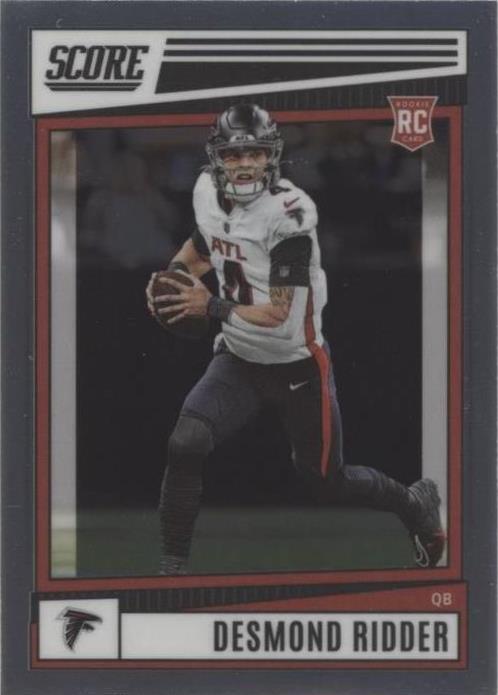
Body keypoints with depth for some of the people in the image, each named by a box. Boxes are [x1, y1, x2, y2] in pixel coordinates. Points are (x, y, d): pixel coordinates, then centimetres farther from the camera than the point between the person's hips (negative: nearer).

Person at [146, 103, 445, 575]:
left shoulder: (288, 212, -26)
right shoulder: (208, 193, -6)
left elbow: (277, 315, -25)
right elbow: (200, 246, 18)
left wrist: (210, 307, -19)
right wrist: (171, 278, -1)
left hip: (297, 367, -5)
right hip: (238, 360, 5)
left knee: (329, 480, 11)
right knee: (185, 445, -18)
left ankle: (415, 503, 41)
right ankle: (172, 567, -6)